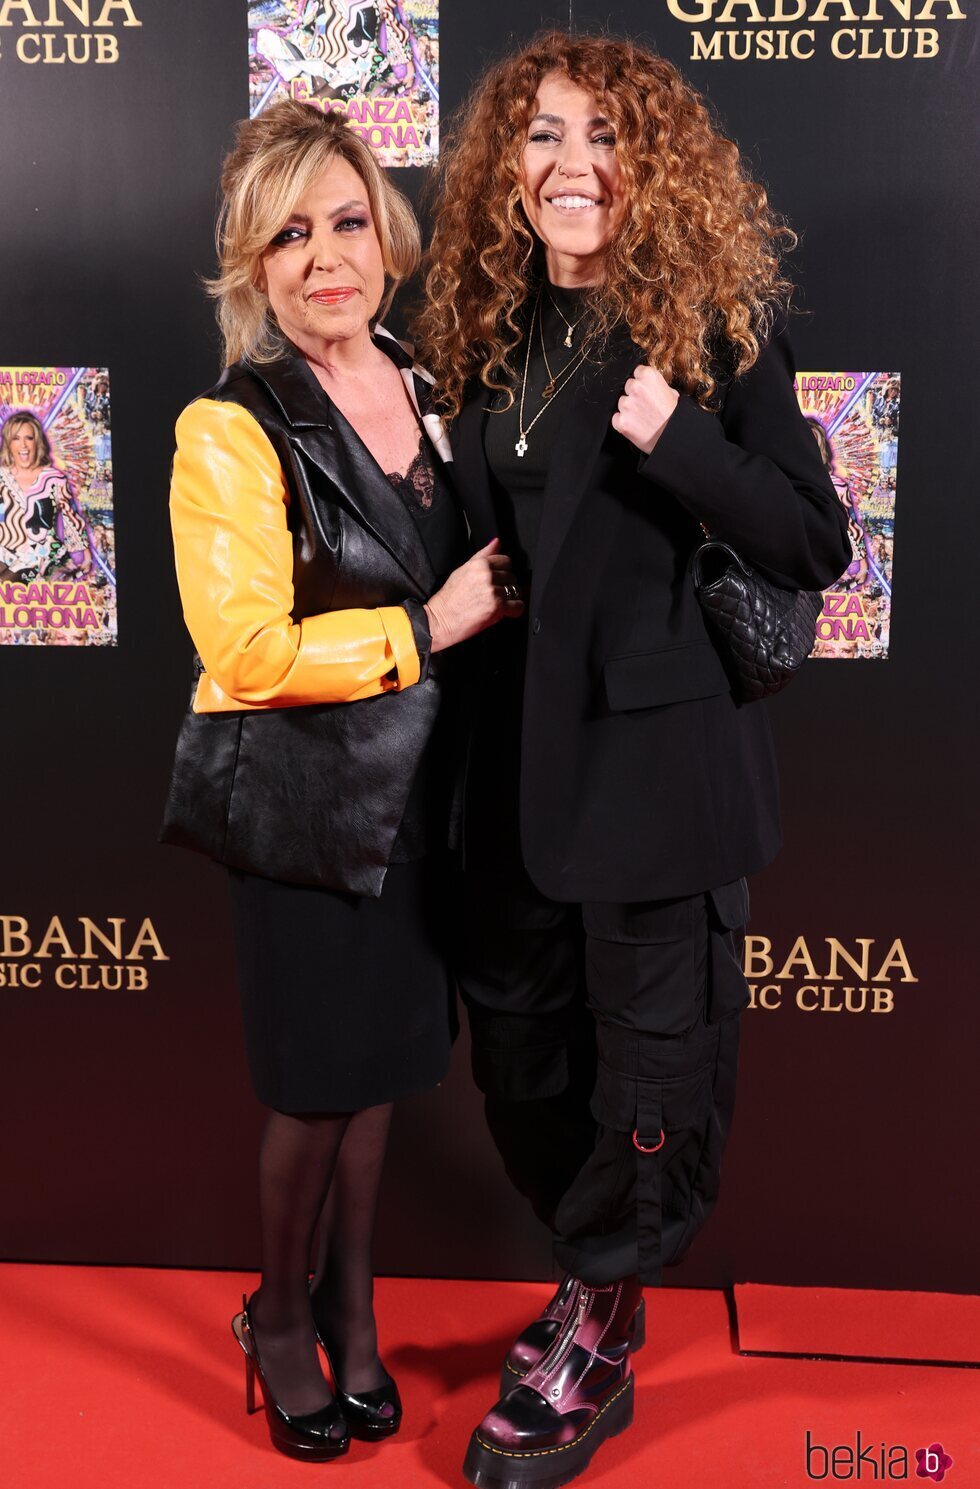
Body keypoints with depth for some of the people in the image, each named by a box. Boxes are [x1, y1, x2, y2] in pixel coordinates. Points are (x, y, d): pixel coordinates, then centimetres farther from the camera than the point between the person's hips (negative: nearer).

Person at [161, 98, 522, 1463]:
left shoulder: (429, 394, 7)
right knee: (316, 1082, 8)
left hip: (417, 793, 6)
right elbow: (248, 650, -21)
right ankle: (281, 1315, 35)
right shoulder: (232, 431, -14)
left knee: (382, 1065, 17)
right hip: (305, 805, -5)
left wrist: (495, 600, 3)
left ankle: (351, 1306, 39)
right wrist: (429, 626, -17)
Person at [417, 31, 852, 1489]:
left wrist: (676, 440, -21)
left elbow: (817, 547, -10)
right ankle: (603, 1276, 40)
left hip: (657, 748, -6)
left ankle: (595, 1343, 28)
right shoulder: (492, 333, 9)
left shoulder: (718, 325, -7)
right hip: (519, 747, 6)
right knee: (515, 1028, 16)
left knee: (651, 1039, 6)